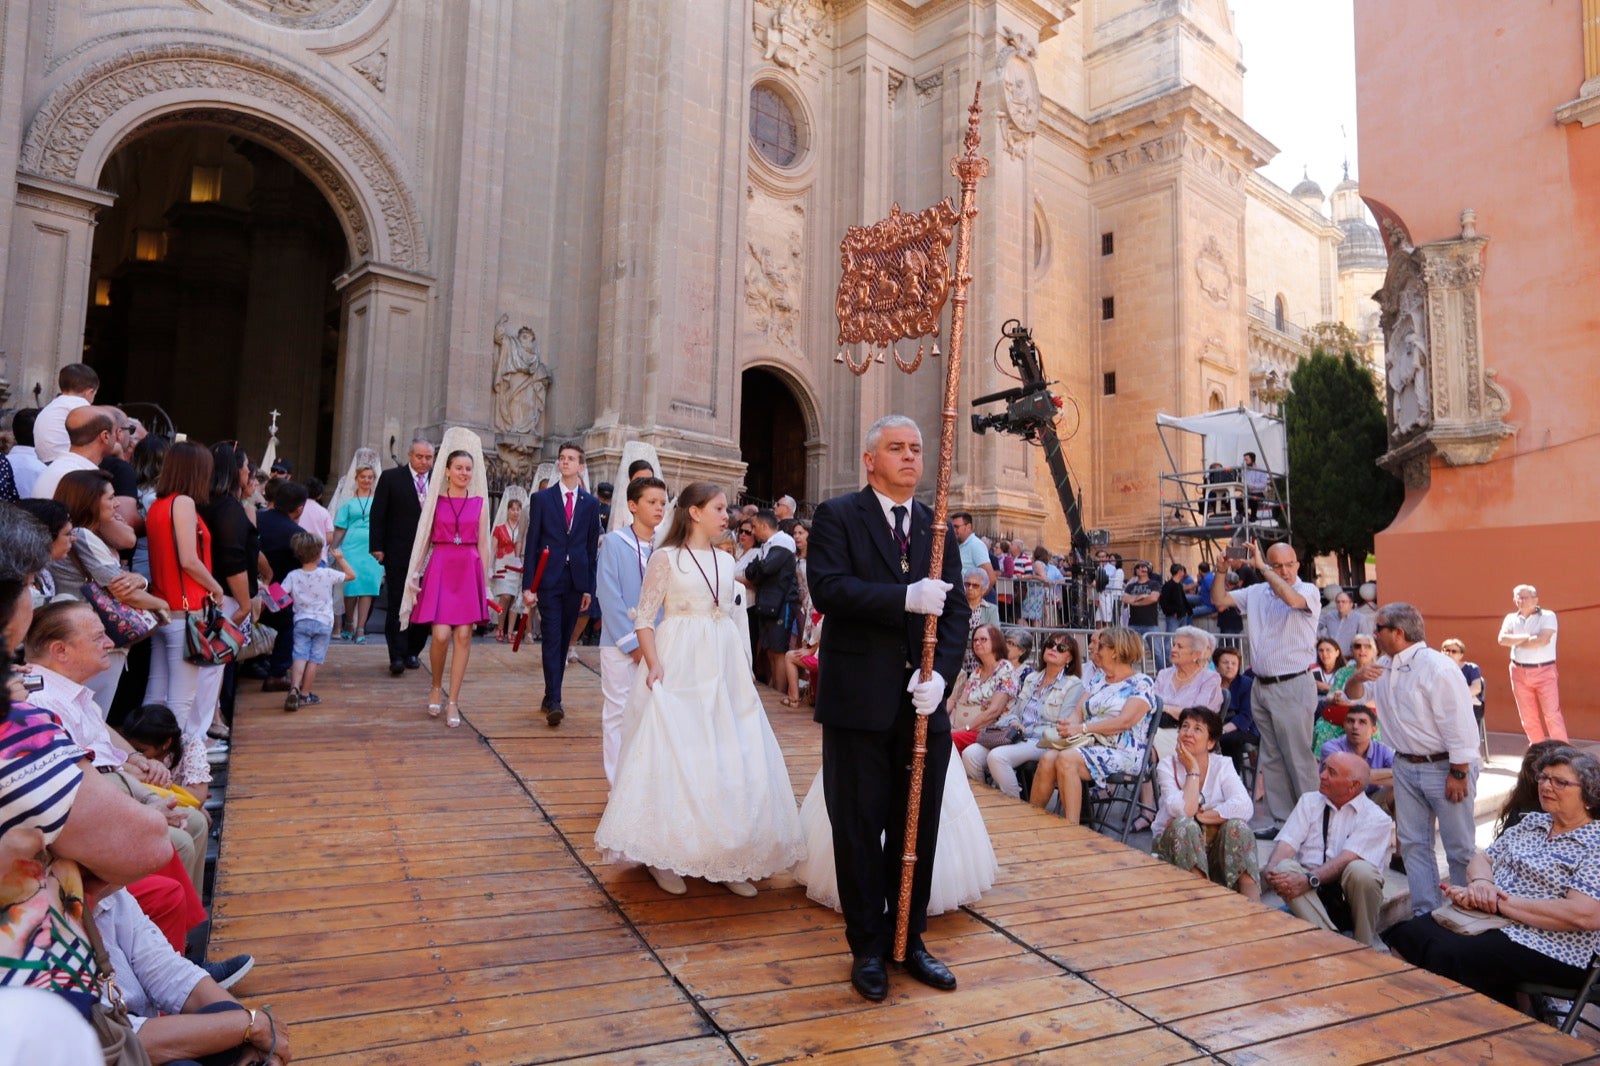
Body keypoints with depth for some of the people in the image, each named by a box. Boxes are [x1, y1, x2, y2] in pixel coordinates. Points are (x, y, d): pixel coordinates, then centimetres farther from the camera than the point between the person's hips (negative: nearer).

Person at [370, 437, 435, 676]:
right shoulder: (391, 478, 1)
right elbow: (377, 514, 0)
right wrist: (377, 547, -6)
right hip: (398, 554, -2)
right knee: (396, 605, -2)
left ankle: (412, 652, 20)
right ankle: (397, 656, -1)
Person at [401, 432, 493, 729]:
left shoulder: (480, 502, 7)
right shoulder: (435, 499, 6)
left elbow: (483, 543, 8)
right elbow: (424, 539, 8)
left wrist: (486, 582, 5)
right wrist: (415, 574, 2)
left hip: (469, 571, 1)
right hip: (440, 569, -1)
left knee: (463, 636, -1)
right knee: (441, 635, -10)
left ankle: (453, 701, 8)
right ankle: (436, 687, 18)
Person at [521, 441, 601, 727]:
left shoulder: (591, 504, 9)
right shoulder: (542, 499, 3)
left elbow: (592, 548, 9)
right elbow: (531, 544, 0)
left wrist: (589, 587, 6)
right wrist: (528, 585, -6)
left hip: (576, 581, 2)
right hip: (548, 579, -2)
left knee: (563, 640, 9)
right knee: (551, 639, -7)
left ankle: (551, 696, 21)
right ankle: (554, 702, -9)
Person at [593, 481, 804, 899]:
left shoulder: (725, 561, 12)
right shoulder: (666, 558, -5)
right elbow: (644, 617, -7)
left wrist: (743, 667, 13)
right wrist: (653, 663, -19)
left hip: (722, 667, 6)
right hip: (678, 666, -6)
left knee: (730, 761, 6)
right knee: (673, 757, -1)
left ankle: (724, 858, 17)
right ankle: (664, 857, 13)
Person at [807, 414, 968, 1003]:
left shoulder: (939, 527, 11)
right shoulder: (837, 516, -2)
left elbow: (956, 609, 4)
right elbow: (828, 589, -17)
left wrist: (940, 674, -12)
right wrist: (906, 597, -26)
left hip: (924, 702, 4)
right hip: (859, 703, -4)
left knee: (919, 830, 14)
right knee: (860, 830, 8)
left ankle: (909, 940, 32)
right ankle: (868, 947, 25)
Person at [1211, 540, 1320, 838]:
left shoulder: (1308, 591, -6)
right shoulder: (1256, 592, 11)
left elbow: (1291, 598, -28)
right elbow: (1219, 600, 13)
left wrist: (1261, 566, -22)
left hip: (1293, 687, -6)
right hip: (1261, 687, 6)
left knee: (1298, 758, -5)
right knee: (1272, 759, 11)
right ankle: (1283, 820, 19)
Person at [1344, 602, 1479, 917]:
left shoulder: (1437, 667, -20)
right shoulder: (1385, 666, 7)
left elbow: (1459, 724, -20)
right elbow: (1353, 696, 18)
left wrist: (1459, 773, -19)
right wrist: (1356, 677, -5)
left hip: (1444, 767, -8)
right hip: (1406, 766, 8)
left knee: (1460, 847, 4)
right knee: (1413, 843, 11)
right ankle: (1425, 912, 20)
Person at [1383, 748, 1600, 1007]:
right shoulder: (1533, 822, 18)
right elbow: (1481, 859, 19)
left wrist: (1499, 902, -16)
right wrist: (1480, 882, -6)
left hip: (1549, 948, -7)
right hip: (1488, 924, 7)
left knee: (1447, 955, -32)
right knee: (1403, 934, -18)